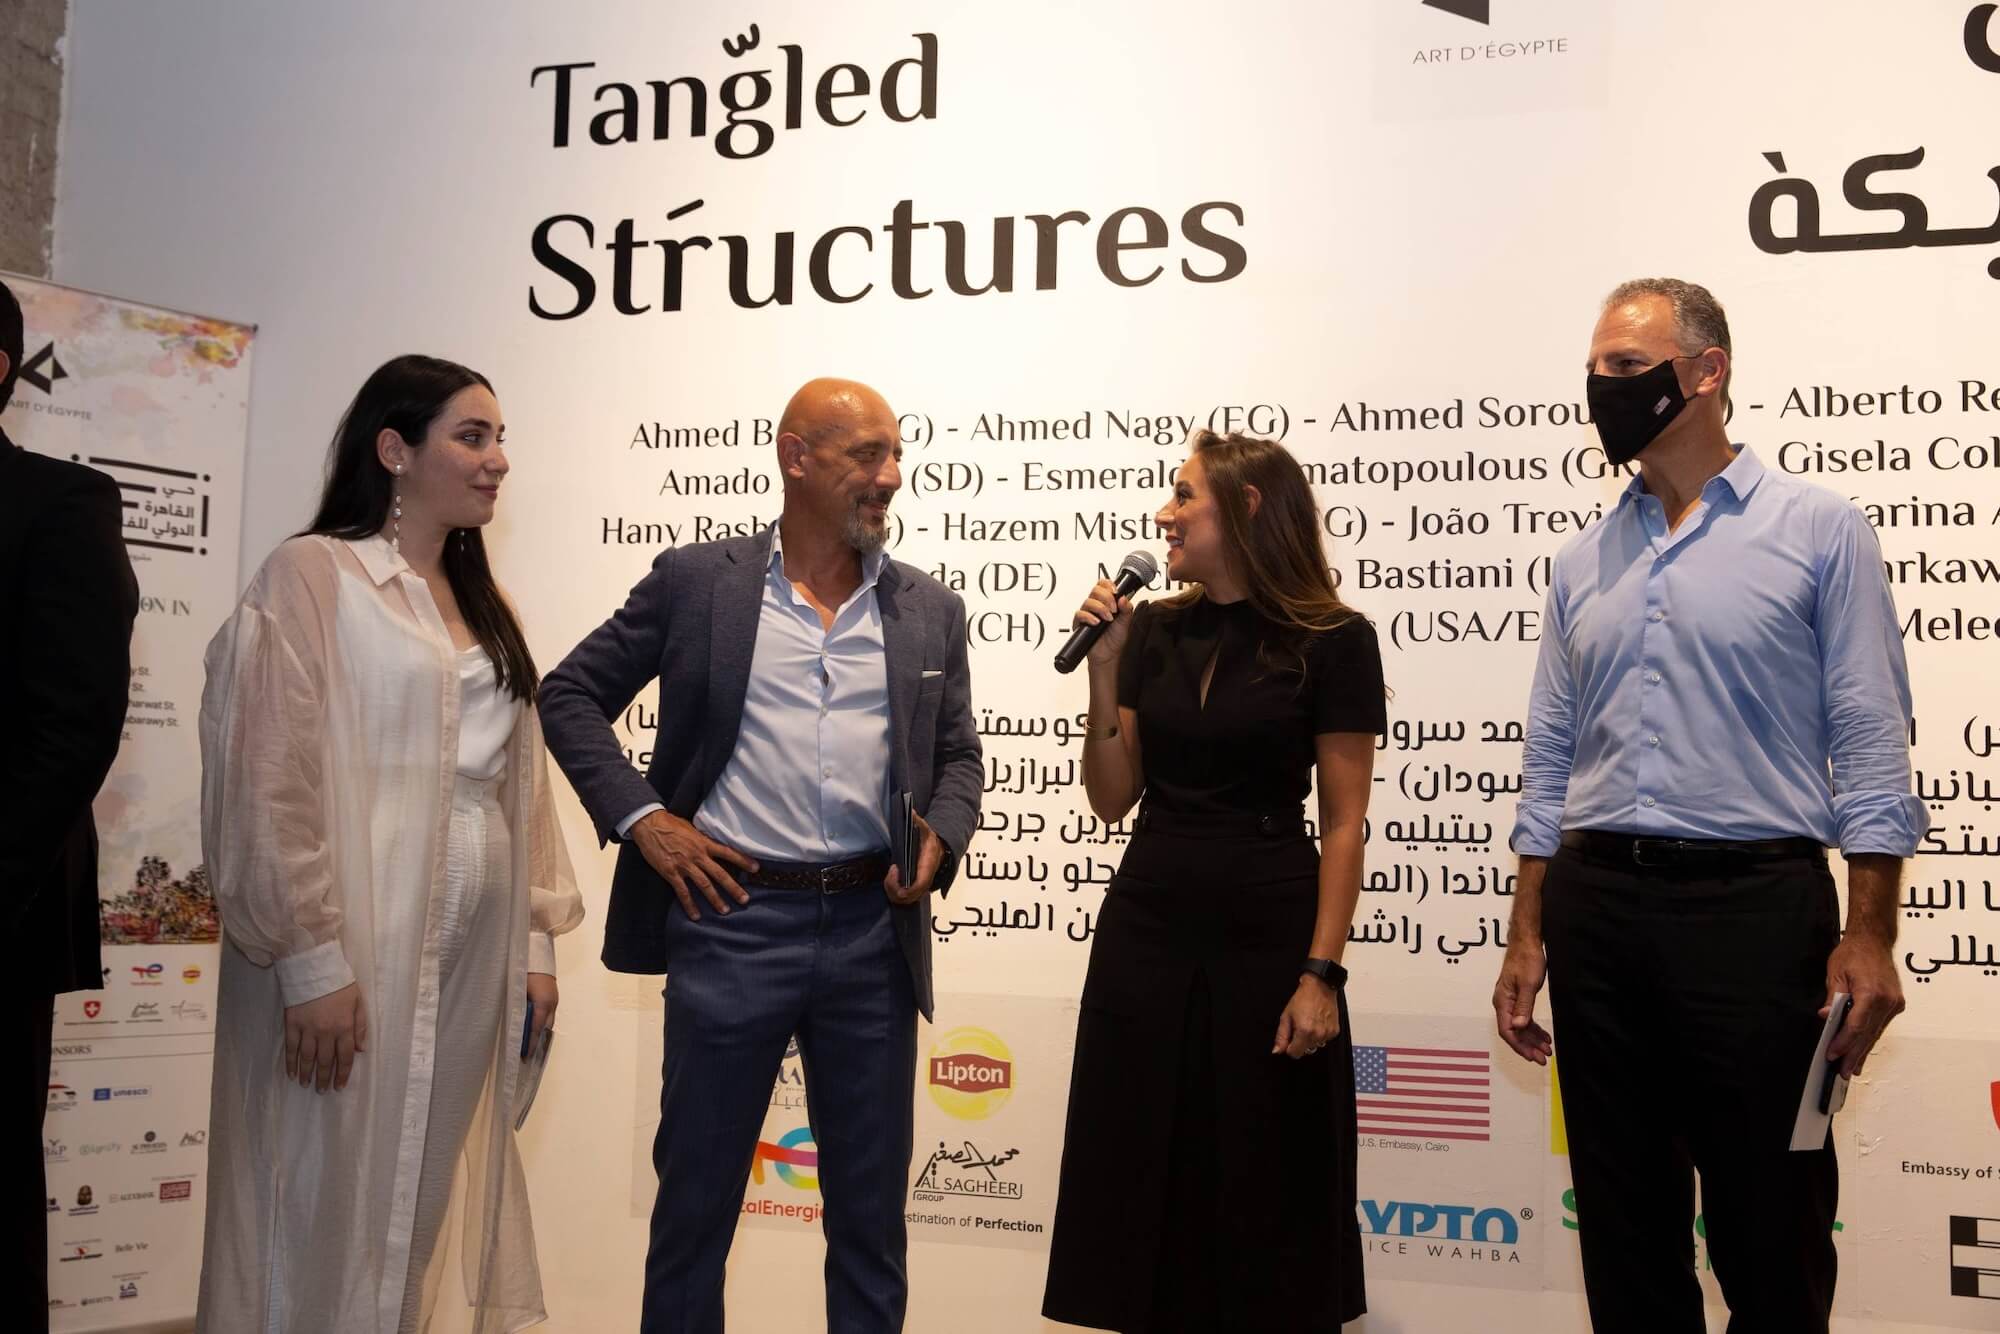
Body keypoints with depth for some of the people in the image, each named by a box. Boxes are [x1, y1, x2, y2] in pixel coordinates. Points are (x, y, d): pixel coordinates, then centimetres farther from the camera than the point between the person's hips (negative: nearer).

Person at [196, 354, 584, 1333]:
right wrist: (311, 960, -17)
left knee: (421, 1205, 13)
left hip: (475, 950, 6)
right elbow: (274, 780, -12)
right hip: (358, 941, -6)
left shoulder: (483, 606, 16)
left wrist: (537, 938, 11)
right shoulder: (313, 573, -6)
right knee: (326, 1210, 2)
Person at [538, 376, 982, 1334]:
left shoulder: (929, 608, 10)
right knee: (696, 1190, 10)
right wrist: (638, 816, -5)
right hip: (731, 918, -2)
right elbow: (570, 696, 6)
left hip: (872, 928, 3)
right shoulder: (694, 580, 2)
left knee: (870, 1202, 12)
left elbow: (959, 754, 16)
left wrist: (940, 838, -4)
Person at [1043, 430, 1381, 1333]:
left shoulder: (1332, 641, -6)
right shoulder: (1154, 632, 7)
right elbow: (1112, 801, 5)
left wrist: (1321, 973, -13)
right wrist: (1104, 669, -4)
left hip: (1266, 935, -4)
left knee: (1265, 1194, 6)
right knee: (1145, 1185, 10)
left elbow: (1343, 825, -7)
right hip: (1146, 929, 4)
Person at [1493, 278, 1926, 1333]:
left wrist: (1869, 938, -11)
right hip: (1596, 910, 5)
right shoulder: (1582, 563, 13)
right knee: (1624, 1233, 12)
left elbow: (1871, 748, -4)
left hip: (1755, 902, -4)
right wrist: (1527, 938, 10)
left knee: (1770, 1235, 3)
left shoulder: (1819, 532, 0)